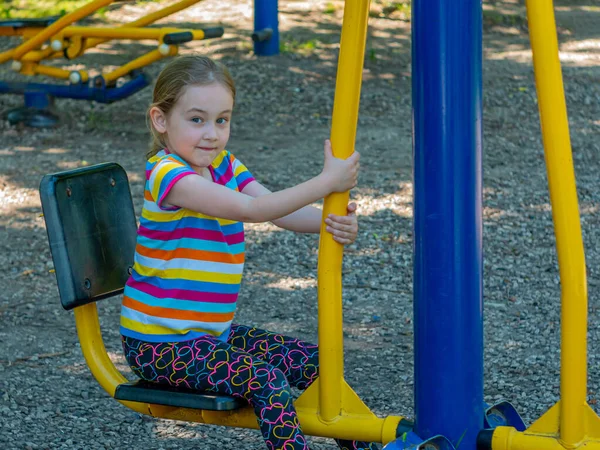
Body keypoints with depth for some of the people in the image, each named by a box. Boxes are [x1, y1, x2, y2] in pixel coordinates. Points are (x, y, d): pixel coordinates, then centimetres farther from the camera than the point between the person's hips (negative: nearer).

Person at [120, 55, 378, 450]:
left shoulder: (225, 166, 7)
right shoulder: (166, 173, -21)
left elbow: (280, 211, -6)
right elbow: (252, 210, -29)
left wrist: (333, 221, -26)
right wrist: (328, 182, -28)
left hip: (214, 334, 9)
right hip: (159, 344, -9)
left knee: (313, 362, 8)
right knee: (266, 381, -26)